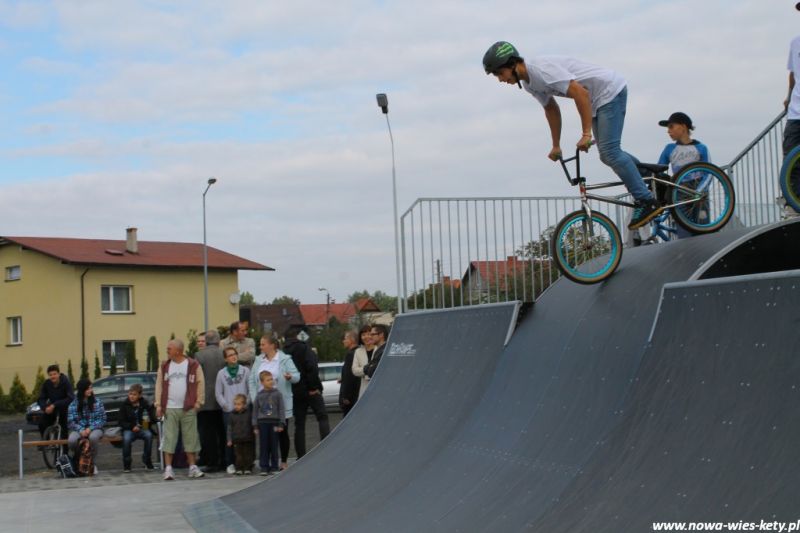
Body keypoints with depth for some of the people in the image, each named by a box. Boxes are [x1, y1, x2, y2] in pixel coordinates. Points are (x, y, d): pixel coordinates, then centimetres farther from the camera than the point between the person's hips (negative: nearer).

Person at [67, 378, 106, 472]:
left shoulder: (97, 402, 2)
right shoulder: (73, 404, 2)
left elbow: (102, 419, 0)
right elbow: (70, 421, -3)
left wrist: (90, 428, -15)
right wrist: (81, 430, -20)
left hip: (94, 429, -1)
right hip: (79, 430, 1)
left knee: (93, 437, -39)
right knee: (72, 440, -35)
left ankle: (92, 463, -16)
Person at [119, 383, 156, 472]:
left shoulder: (145, 404, 2)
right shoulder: (125, 405, 2)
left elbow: (153, 419, 1)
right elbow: (121, 422, 2)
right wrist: (132, 427, -15)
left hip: (143, 429, 1)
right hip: (129, 429, -1)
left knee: (149, 435, -32)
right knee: (126, 438, -34)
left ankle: (146, 460, -12)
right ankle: (126, 464, -17)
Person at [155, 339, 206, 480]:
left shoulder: (194, 365, 0)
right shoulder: (164, 366, 8)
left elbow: (200, 383, 1)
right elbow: (159, 385, 8)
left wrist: (198, 402, -5)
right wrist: (158, 404, 1)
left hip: (188, 409, -1)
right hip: (169, 409, 2)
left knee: (190, 438, 4)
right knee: (169, 438, -1)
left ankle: (193, 467, 13)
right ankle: (168, 469, 0)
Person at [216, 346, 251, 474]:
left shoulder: (245, 370, 5)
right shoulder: (221, 373, 6)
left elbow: (251, 389, 5)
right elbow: (218, 393, 7)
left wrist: (247, 403, -5)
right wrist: (226, 405, -3)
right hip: (228, 411, 0)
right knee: (229, 438, -1)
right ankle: (230, 463, 7)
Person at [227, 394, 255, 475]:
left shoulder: (248, 413, 0)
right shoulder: (232, 415, 3)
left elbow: (253, 425, 7)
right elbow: (229, 428, 5)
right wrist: (229, 439, 1)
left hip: (248, 439, -1)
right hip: (237, 439, 1)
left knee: (248, 454, 4)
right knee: (238, 454, 2)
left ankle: (248, 468, 12)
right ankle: (239, 469, 7)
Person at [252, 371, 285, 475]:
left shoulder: (277, 394, 2)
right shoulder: (259, 395, 5)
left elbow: (281, 409, 1)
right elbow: (255, 411, 9)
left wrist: (280, 424, -4)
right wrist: (255, 426, 5)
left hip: (274, 422, -1)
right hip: (262, 423, 1)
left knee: (274, 446, 4)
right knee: (263, 446, 0)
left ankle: (274, 467, 11)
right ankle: (264, 467, 4)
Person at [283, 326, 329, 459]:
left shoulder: (284, 351, 7)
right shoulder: (304, 348, -9)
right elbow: (312, 368, -19)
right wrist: (313, 386, -13)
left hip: (295, 392, 5)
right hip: (310, 391, -5)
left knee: (299, 424, 9)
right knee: (322, 417, 4)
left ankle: (301, 456, 7)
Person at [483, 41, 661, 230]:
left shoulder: (541, 69, -26)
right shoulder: (528, 82, 5)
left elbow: (581, 93, -30)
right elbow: (551, 109, 20)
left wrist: (586, 134, -30)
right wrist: (556, 146, 22)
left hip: (611, 90, -10)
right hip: (598, 99, 10)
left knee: (609, 152, -15)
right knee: (608, 153, 12)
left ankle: (647, 202, -13)